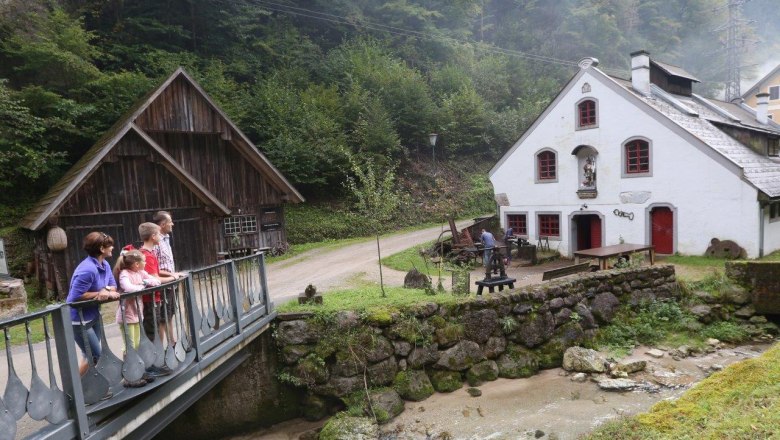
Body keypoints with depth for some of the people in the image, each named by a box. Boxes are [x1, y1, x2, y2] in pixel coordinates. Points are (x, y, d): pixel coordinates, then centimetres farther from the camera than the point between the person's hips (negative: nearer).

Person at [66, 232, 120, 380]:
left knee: (91, 355, 16)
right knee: (95, 356, -1)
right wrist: (99, 293, -19)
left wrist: (106, 290, -16)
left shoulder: (105, 265, 1)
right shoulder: (87, 270, -28)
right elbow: (76, 296, -28)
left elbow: (112, 285, 6)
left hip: (94, 316, 9)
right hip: (79, 319, -9)